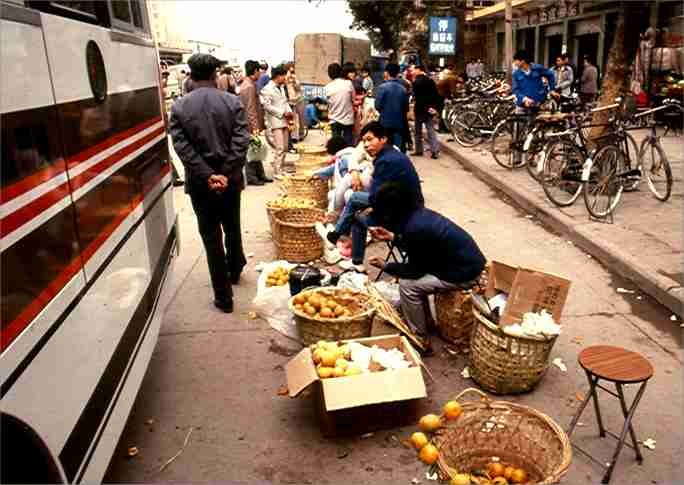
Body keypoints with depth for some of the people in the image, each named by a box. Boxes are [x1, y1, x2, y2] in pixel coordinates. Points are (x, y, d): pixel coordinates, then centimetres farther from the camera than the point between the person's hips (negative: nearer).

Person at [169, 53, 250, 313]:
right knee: (232, 228, 23)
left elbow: (182, 147, -13)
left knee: (211, 238, 6)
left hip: (199, 182, -1)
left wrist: (208, 175, -16)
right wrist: (225, 174, -17)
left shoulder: (179, 107, -5)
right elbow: (241, 142, -14)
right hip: (230, 179, 1)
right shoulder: (233, 102, -5)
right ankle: (235, 270, 46)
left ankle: (223, 296, 9)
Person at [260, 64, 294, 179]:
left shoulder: (281, 87, 15)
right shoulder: (267, 89, -10)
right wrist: (283, 113, -16)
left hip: (284, 121, 8)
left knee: (285, 147, 13)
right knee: (279, 148, -10)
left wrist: (289, 111, 2)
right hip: (275, 122, -8)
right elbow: (267, 106, -16)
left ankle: (281, 166, 26)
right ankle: (277, 172, -4)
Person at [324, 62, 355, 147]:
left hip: (335, 120, 1)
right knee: (348, 144, 5)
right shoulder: (348, 83, -7)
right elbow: (353, 99, 1)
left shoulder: (328, 87, -4)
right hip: (347, 119, -1)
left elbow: (328, 103, 3)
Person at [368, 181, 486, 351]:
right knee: (408, 272, 15)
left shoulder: (414, 228, -25)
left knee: (408, 285, -9)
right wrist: (392, 236, 14)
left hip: (464, 273, -9)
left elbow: (415, 270, -13)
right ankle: (427, 322, 27)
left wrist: (385, 266, -3)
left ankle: (421, 341, 5)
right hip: (468, 259, 9)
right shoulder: (419, 212, 0)